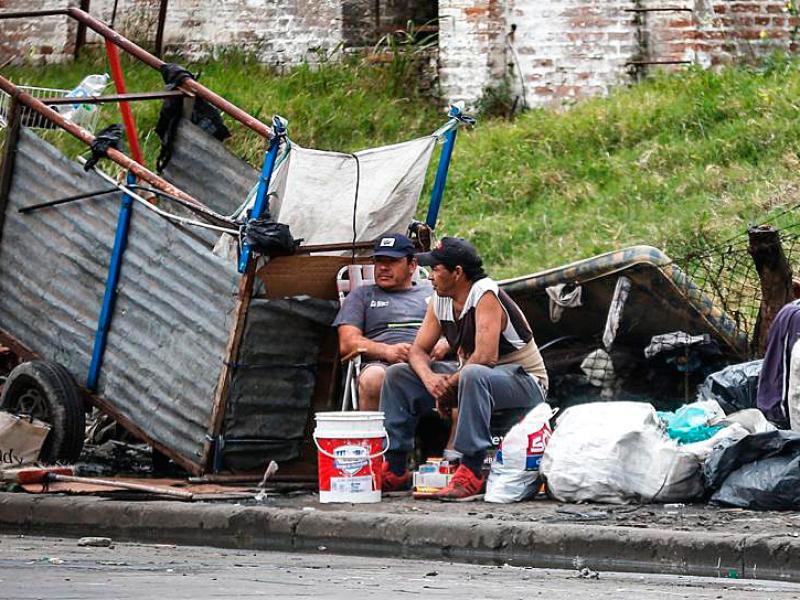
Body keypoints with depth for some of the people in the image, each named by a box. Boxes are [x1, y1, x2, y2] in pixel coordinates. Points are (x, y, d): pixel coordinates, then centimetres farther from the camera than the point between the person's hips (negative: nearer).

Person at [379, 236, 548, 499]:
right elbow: (418, 350, 4)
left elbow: (485, 357, -31)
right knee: (397, 374, 2)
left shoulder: (486, 296, -22)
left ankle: (471, 472, -43)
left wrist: (449, 386, -19)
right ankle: (394, 469, -1)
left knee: (473, 375, -42)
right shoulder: (439, 301, 2)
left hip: (523, 381, -9)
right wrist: (429, 378, -18)